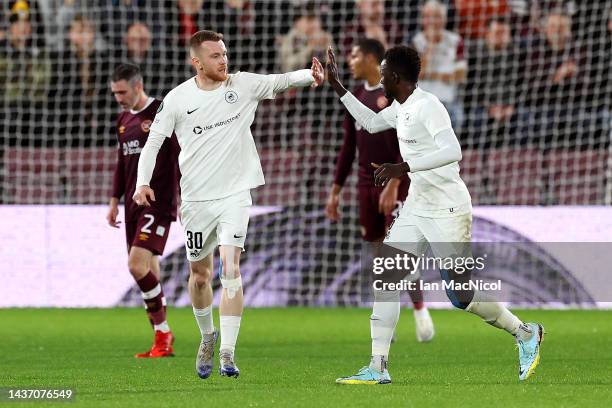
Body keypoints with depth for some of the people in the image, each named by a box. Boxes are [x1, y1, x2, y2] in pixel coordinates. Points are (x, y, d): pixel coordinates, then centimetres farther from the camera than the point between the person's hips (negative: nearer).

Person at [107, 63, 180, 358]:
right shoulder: (123, 121, 14)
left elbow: (181, 158, -9)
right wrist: (114, 201, 18)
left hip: (158, 204, -8)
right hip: (133, 206, 8)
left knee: (137, 265, -19)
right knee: (148, 273, 6)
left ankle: (163, 332, -7)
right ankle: (162, 343, 10)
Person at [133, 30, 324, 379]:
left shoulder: (243, 85, -2)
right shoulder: (178, 98, -3)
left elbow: (280, 81, -10)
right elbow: (154, 141, 2)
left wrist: (310, 75, -31)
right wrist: (143, 182, -12)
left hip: (235, 194, -1)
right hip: (196, 199, 1)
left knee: (230, 269, -16)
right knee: (200, 275, 12)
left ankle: (228, 354, -18)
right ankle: (208, 337, 38)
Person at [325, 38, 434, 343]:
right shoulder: (357, 97, 13)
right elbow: (349, 146, 18)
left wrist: (393, 185, -23)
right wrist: (336, 190, 15)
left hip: (395, 185, -6)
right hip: (367, 186, 6)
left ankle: (420, 309, 4)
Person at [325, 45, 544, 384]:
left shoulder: (427, 107, -18)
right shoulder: (401, 108, 11)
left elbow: (452, 152, -30)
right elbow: (371, 123, 32)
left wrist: (404, 167, -34)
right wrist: (337, 87, 28)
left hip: (447, 210, -9)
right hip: (416, 207, 9)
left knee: (461, 295, -4)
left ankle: (526, 334, 18)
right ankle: (378, 368, -3)